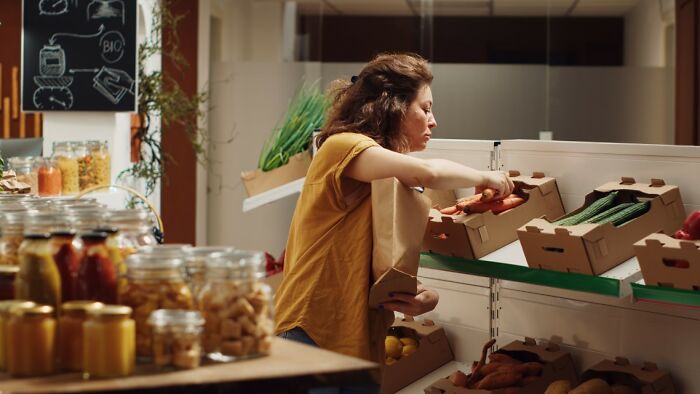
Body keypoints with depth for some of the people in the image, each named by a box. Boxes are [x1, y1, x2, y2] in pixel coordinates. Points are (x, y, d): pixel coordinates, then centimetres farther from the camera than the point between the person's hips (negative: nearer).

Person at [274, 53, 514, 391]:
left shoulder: (387, 176, 16)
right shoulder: (343, 146, -11)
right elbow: (429, 172, -28)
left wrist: (424, 296, -11)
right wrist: (484, 177, -9)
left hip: (358, 343, 8)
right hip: (313, 335, -8)